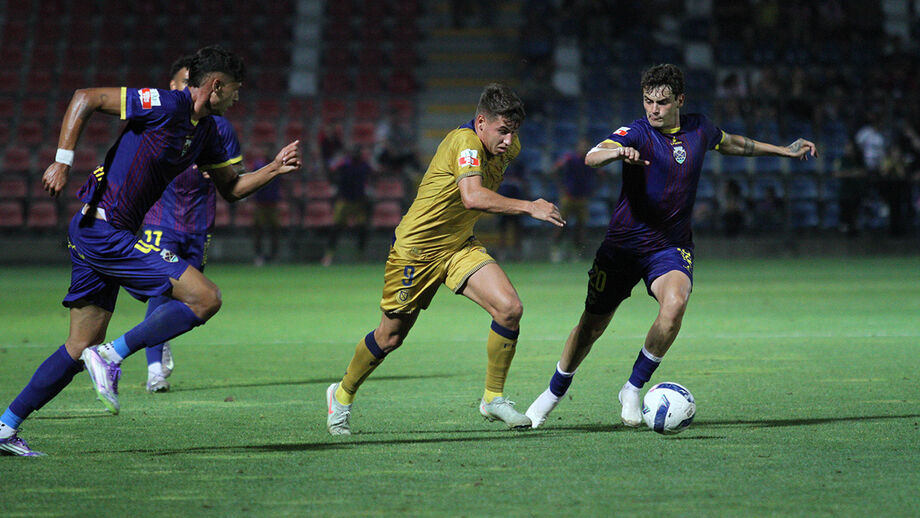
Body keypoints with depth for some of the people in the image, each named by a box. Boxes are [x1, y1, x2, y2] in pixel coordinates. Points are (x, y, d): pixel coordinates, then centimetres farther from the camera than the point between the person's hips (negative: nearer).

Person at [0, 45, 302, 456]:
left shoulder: (206, 131, 14)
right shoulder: (165, 105, -14)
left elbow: (232, 188, 26)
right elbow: (85, 98, -14)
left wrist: (274, 168, 11)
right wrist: (62, 161, -17)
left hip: (91, 236, 10)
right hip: (105, 232, -10)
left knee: (81, 347, 12)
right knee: (205, 298, -12)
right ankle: (110, 357, -11)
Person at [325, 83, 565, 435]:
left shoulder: (507, 146, -3)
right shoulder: (465, 141, -28)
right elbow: (472, 196, -45)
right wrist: (529, 207, -45)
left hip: (460, 247, 6)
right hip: (416, 248, -6)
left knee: (509, 308, -16)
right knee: (390, 337, 8)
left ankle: (494, 398, 1)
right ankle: (343, 394, 35)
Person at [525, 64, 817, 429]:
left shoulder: (698, 129, 1)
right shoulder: (636, 133, -13)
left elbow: (731, 144, 25)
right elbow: (591, 158, -32)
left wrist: (785, 150, 31)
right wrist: (618, 152, -54)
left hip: (672, 246, 2)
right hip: (623, 244, -2)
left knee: (674, 304, -28)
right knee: (593, 325, 5)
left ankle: (633, 389, -12)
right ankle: (554, 393, 30)